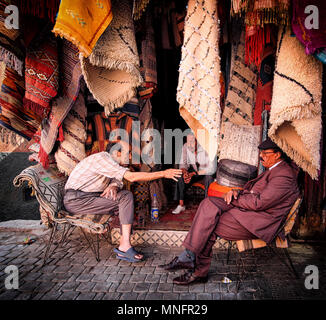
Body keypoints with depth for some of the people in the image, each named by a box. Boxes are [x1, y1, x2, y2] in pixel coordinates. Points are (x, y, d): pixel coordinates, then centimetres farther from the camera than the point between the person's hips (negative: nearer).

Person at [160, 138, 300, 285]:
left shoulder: (284, 175, -15)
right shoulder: (272, 169, 18)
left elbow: (258, 202, -21)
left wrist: (233, 198, -8)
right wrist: (236, 193, -1)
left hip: (257, 222, -10)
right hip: (244, 207, 10)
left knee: (208, 227, -20)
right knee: (208, 203, -11)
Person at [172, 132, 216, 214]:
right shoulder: (186, 146, -12)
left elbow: (212, 169, -27)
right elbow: (183, 164, -4)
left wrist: (194, 173, -33)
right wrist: (184, 172, -27)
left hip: (206, 173, -4)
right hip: (193, 171, 4)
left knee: (209, 178, -36)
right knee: (180, 178, -21)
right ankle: (181, 205, -11)